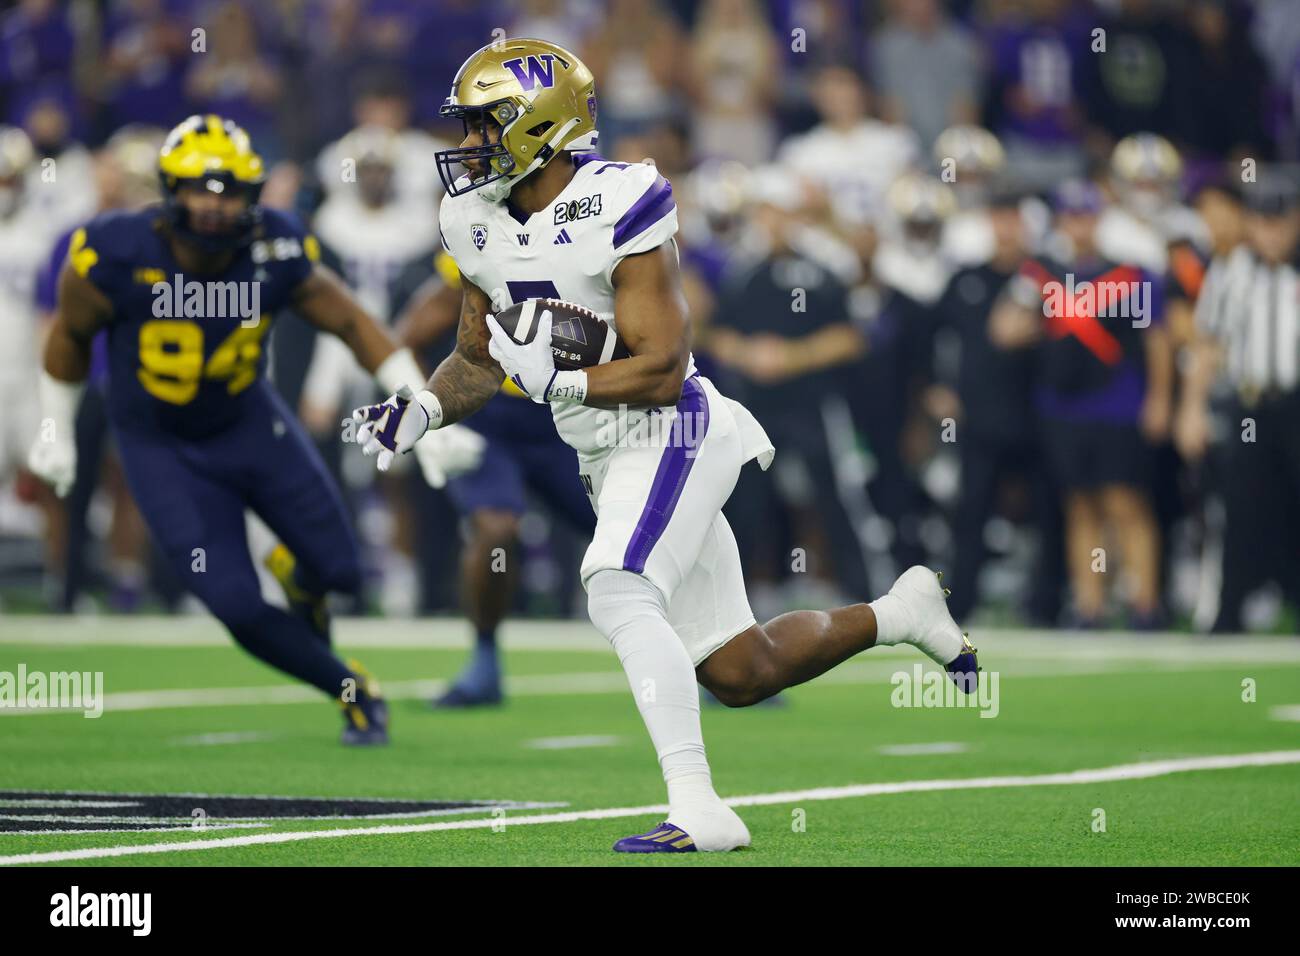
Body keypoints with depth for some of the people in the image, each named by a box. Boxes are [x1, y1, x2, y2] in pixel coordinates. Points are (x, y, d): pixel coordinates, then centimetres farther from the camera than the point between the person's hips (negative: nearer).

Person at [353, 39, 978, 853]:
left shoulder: (616, 212, -19)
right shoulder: (480, 224, 3)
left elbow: (662, 371, -21)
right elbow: (478, 361, 12)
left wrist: (557, 382, -30)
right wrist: (424, 410, -7)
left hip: (670, 435, -8)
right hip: (603, 458, 8)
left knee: (619, 595, -30)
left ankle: (699, 810, -29)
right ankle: (900, 615, 33)